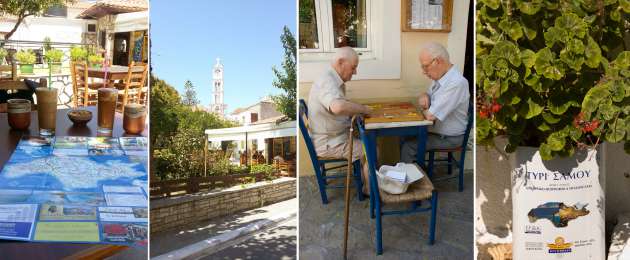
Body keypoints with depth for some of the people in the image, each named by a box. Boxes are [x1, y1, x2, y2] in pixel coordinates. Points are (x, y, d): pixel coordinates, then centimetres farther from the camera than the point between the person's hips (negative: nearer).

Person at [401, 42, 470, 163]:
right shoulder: (440, 76, 1)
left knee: (407, 146, -15)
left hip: (449, 138, -9)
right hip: (436, 129, 9)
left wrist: (423, 109, -8)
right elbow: (428, 94, 18)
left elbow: (430, 116, -31)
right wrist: (424, 97, -6)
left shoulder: (456, 83, -29)